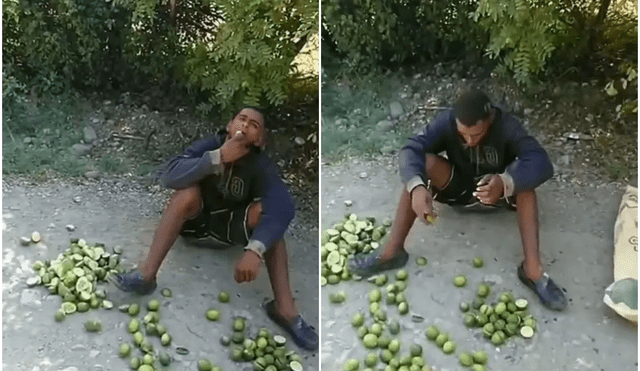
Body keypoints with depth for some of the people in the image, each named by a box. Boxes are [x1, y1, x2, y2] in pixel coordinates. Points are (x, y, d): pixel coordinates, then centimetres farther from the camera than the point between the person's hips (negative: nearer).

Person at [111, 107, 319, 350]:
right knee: (187, 191, -30)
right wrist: (218, 158, -41)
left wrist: (255, 250, -51)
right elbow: (168, 175, -33)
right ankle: (146, 275, -33)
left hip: (230, 228, 0)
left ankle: (284, 308, -31)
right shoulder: (209, 146, -18)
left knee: (265, 209, -27)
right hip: (196, 223, 0)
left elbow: (283, 207, -37)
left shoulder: (260, 165, -20)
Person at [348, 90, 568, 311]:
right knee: (424, 162, -28)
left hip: (496, 192, -1)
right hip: (459, 189, 1)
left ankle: (532, 269, -39)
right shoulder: (447, 122, -22)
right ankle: (392, 252, -31)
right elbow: (410, 150, -33)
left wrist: (505, 182, -57)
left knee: (522, 175, -33)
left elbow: (542, 163, -38)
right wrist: (417, 187, -53)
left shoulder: (507, 127, -26)